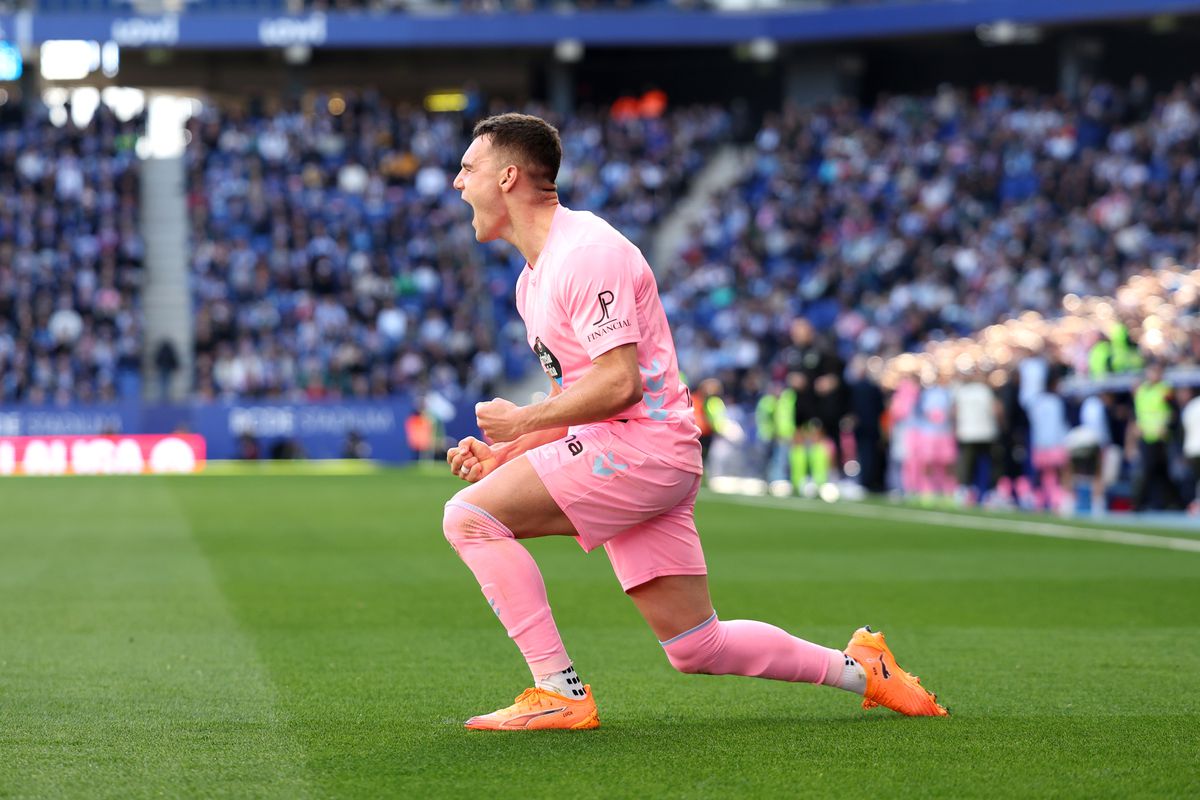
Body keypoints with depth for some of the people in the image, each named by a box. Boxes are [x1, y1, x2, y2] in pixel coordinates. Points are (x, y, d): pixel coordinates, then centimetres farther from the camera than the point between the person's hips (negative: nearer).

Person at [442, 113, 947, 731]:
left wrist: (522, 421, -11)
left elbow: (619, 384, -21)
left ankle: (559, 693, -20)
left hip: (643, 445, -10)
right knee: (696, 649, 8)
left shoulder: (586, 251, -13)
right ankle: (860, 669, 20)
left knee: (470, 515, -18)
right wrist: (503, 453, 9)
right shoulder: (532, 278, 19)